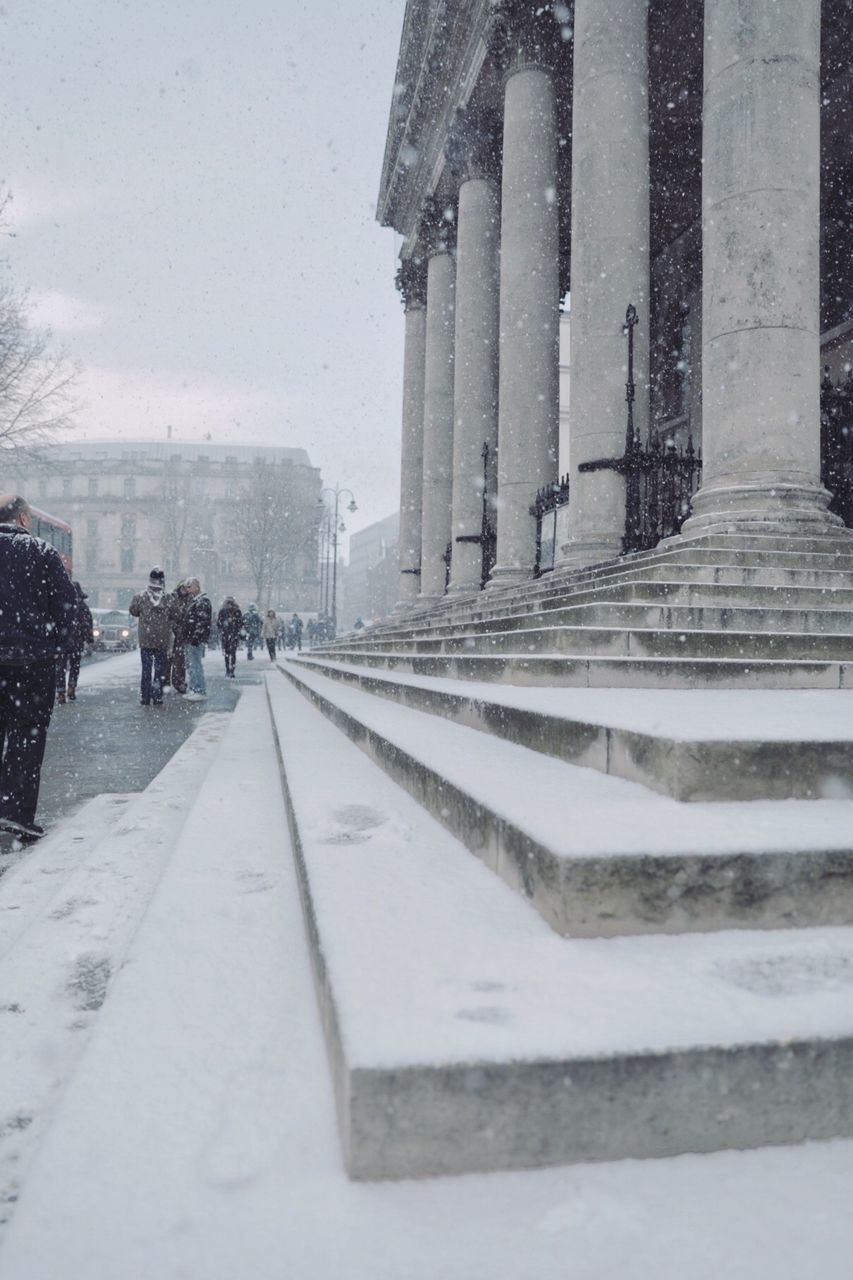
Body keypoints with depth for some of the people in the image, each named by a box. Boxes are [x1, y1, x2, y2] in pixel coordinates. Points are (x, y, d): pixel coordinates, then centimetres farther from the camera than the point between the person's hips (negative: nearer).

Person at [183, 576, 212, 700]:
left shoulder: (203, 601, -12)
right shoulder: (192, 600, 20)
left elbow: (202, 622, -20)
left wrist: (196, 637, -24)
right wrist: (186, 638, 20)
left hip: (196, 640, -10)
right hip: (189, 639, 10)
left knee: (195, 664, -10)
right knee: (190, 665, 14)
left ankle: (201, 691, -7)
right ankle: (193, 689, 22)